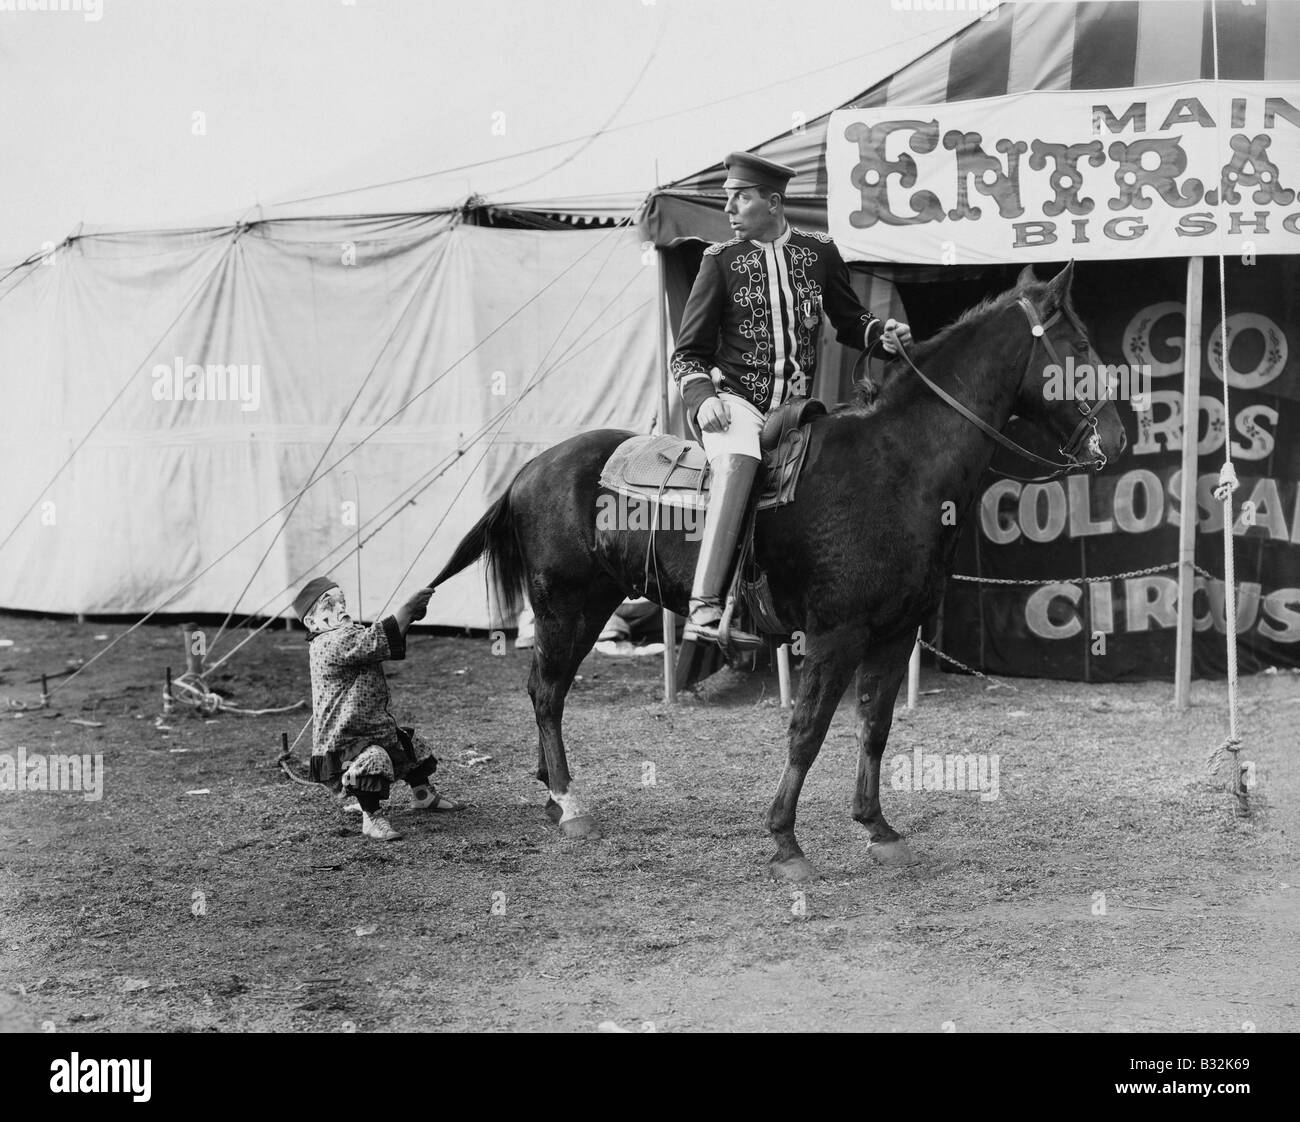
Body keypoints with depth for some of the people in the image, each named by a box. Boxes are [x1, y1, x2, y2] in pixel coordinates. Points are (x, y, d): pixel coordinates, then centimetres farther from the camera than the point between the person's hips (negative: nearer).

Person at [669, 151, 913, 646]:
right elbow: (687, 353, 6)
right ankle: (703, 608, -45)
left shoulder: (819, 252, 9)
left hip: (795, 407, 5)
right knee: (738, 457, -34)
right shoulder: (721, 259, 4)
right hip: (734, 400, -5)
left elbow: (848, 322, 23)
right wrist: (703, 396, -14)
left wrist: (882, 334, 1)